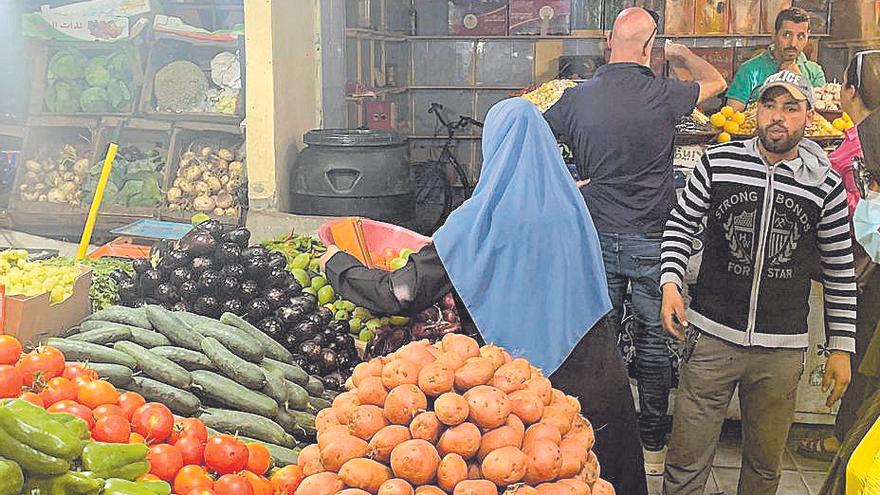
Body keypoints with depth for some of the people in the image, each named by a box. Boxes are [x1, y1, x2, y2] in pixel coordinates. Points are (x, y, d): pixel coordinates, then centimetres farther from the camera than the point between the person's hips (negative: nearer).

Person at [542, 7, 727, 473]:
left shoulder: (577, 98, -4)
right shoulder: (663, 95, -10)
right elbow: (715, 82, 10)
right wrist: (681, 54, 26)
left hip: (597, 238, 2)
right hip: (651, 239, -2)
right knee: (654, 341, 10)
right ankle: (653, 446, 21)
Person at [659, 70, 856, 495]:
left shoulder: (826, 186, -2)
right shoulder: (718, 163, -4)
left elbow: (840, 272, 5)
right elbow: (680, 225, 7)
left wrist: (841, 348, 5)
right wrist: (670, 283, -8)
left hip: (782, 349, 1)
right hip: (711, 336, -1)